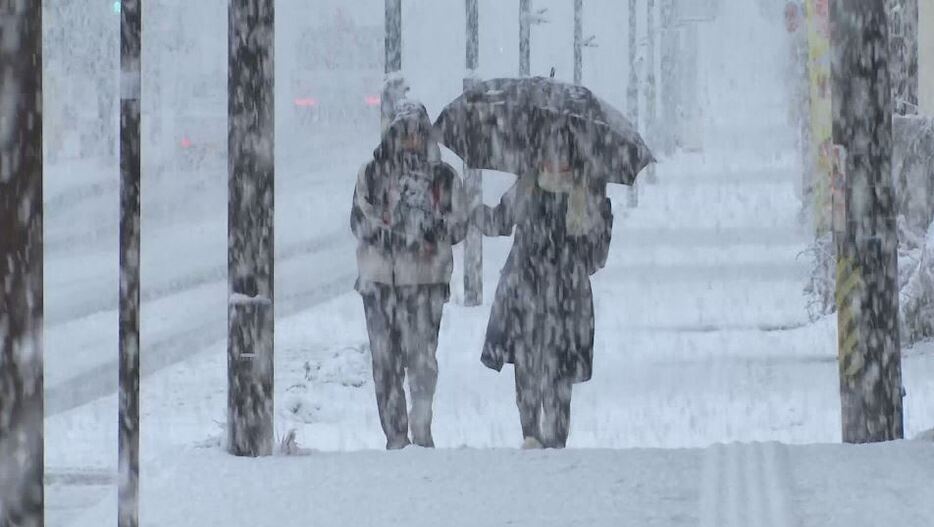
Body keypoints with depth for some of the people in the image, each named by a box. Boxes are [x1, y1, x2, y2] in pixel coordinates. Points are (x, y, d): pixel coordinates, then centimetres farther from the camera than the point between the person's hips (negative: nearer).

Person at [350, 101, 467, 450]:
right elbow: (361, 221, 1)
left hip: (427, 279, -1)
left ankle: (422, 430, -3)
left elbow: (459, 226, 7)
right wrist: (397, 238, -13)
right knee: (385, 359, 0)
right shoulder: (372, 175, 8)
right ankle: (395, 436, 5)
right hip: (380, 276, 1)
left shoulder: (444, 178, 8)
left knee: (423, 356, -10)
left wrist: (435, 231, -14)